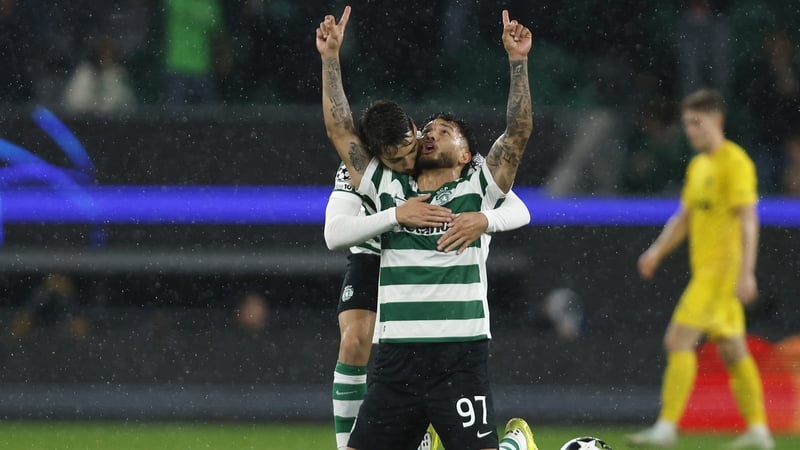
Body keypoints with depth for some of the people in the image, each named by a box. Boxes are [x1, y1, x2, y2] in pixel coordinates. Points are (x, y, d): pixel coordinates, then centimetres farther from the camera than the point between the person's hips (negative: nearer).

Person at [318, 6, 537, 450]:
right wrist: (330, 58, 11)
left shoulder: (477, 190, 8)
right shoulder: (388, 189, 15)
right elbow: (340, 130, 15)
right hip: (395, 358, 3)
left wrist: (518, 61, -7)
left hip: (459, 358, -3)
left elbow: (519, 131, -1)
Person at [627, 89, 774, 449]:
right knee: (732, 349, 11)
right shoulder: (698, 166, 17)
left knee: (678, 340, -14)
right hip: (706, 268, 9)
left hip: (722, 268, -9)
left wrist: (746, 272, -22)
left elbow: (748, 219, -16)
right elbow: (684, 217, 22)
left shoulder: (735, 162, -11)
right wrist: (657, 251, 8)